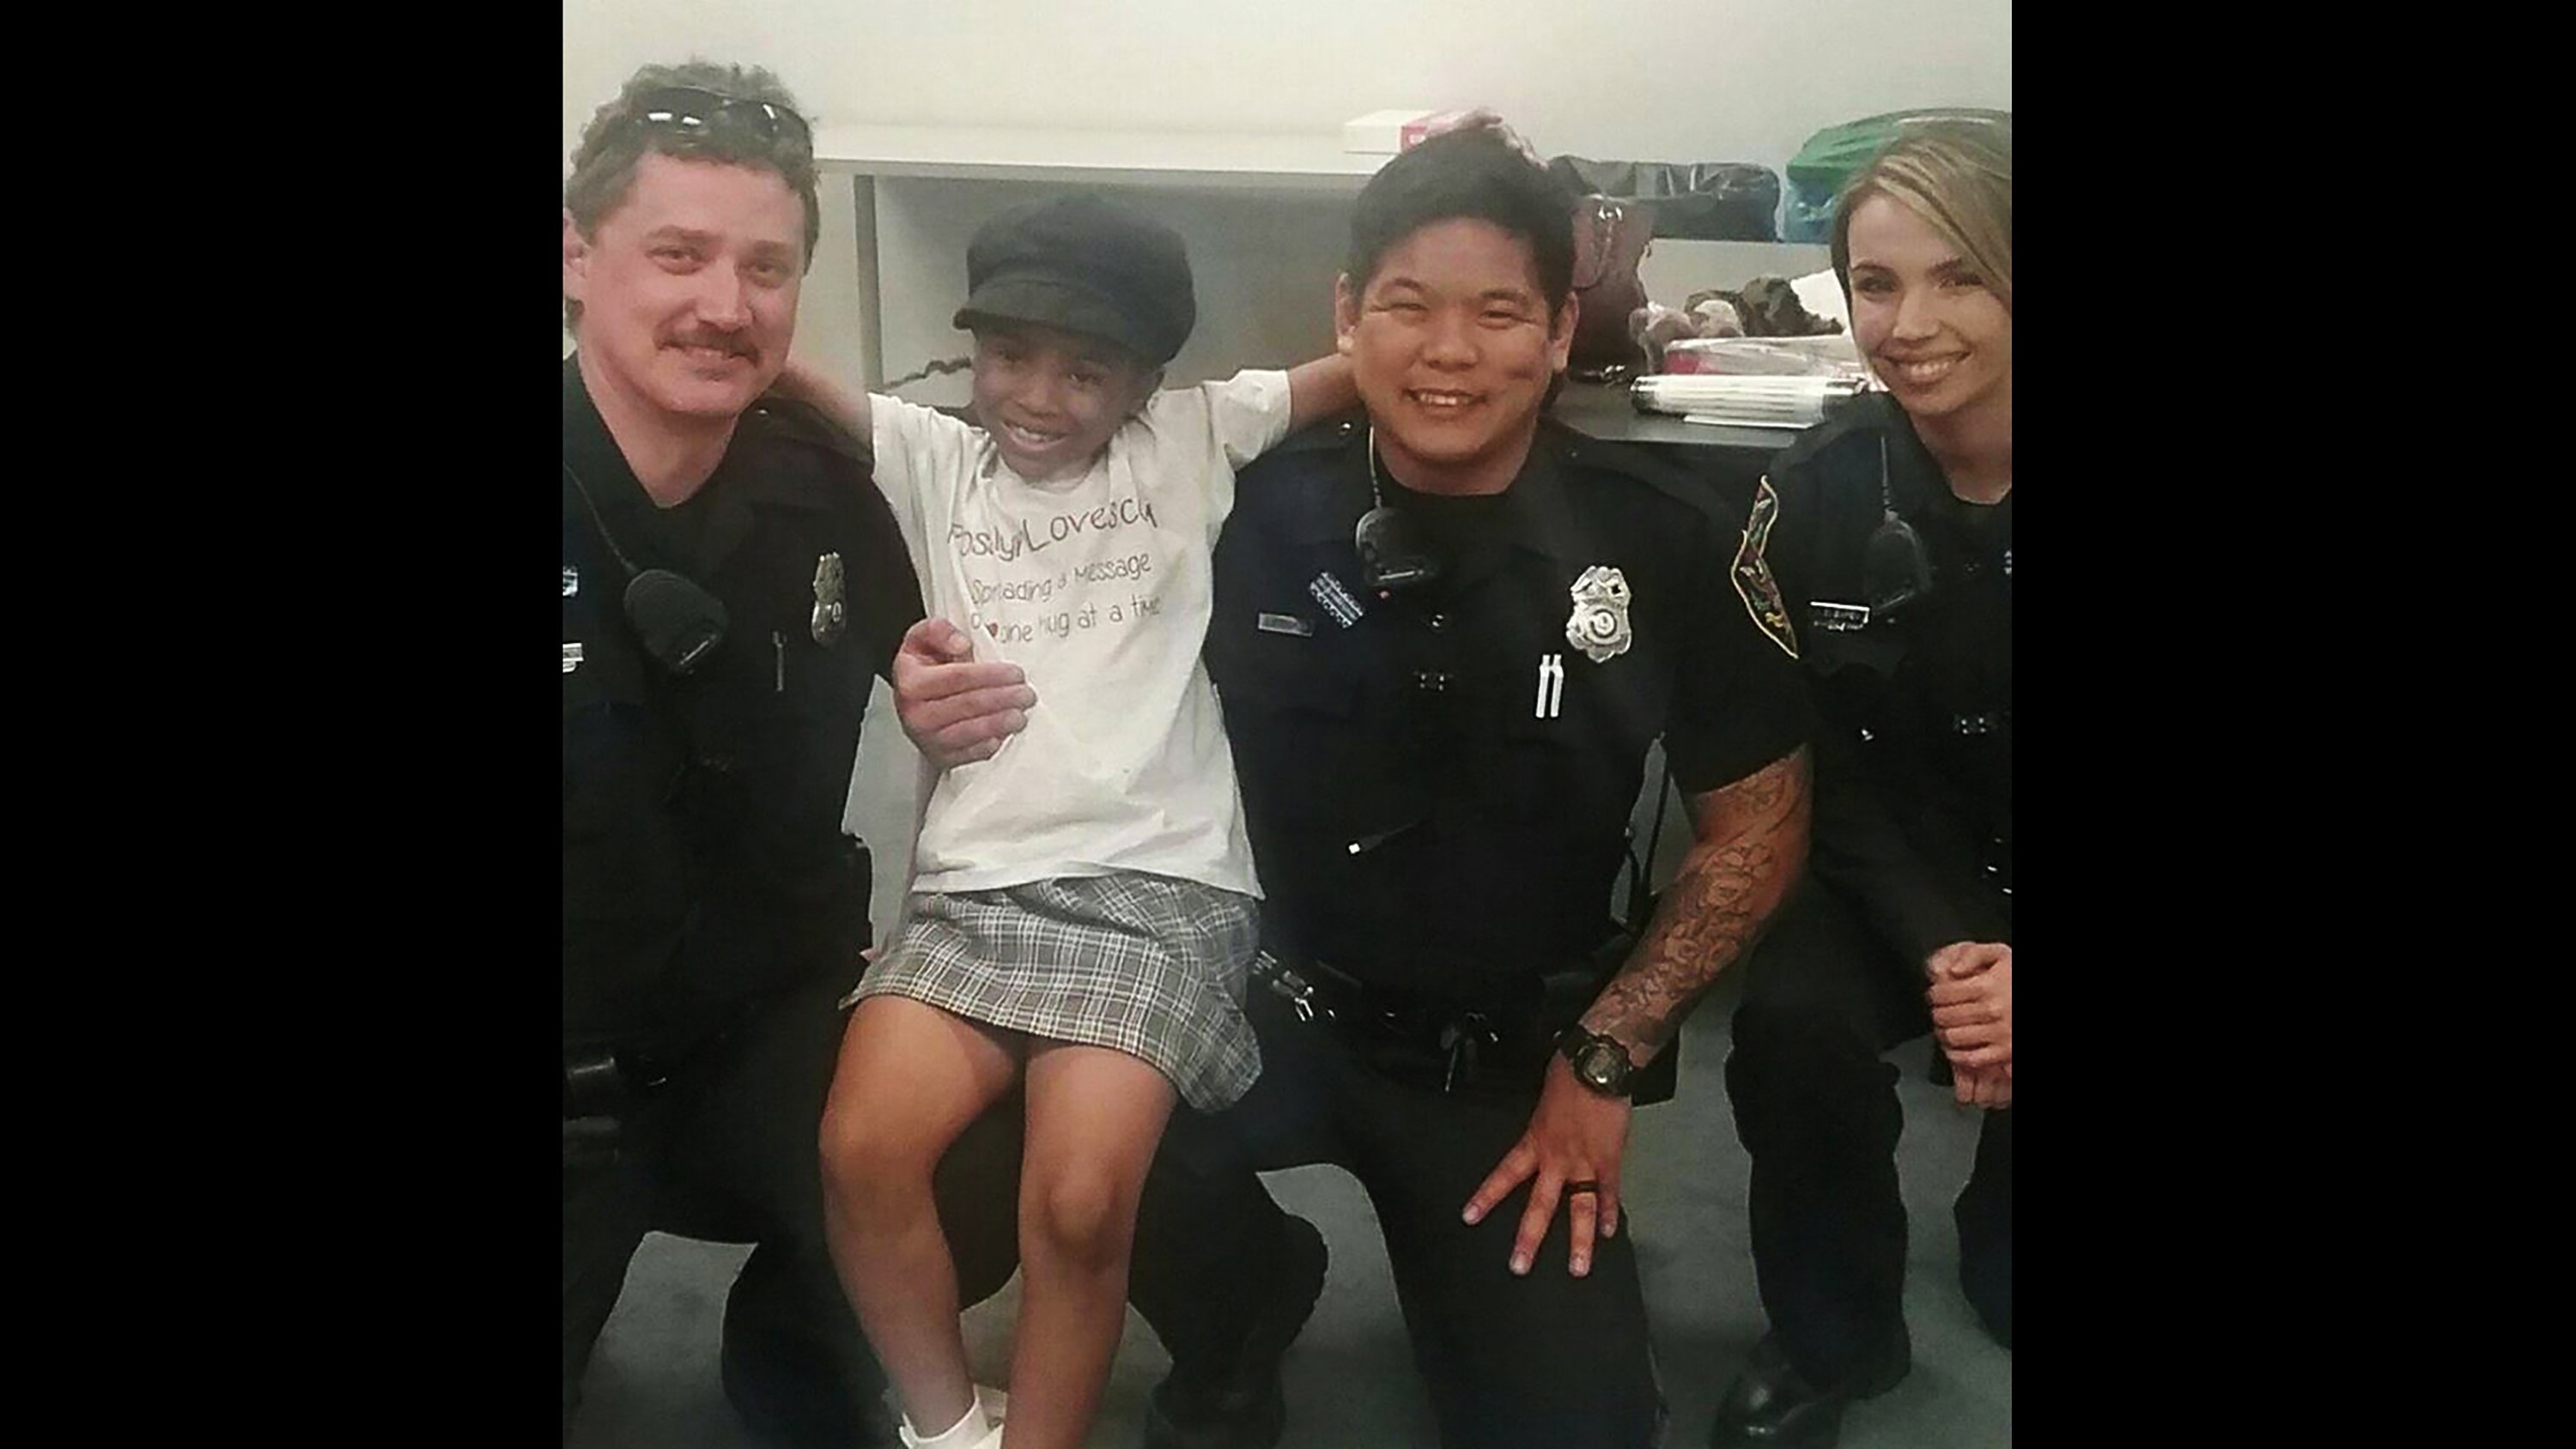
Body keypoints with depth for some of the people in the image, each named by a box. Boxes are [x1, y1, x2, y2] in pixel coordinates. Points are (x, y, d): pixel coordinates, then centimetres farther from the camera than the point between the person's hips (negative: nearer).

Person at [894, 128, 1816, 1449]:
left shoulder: (1671, 546, -11)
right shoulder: (1257, 509, -10)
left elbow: (1754, 832, -1)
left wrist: (1601, 1063, -6)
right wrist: (964, 710, -16)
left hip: (1514, 1054, 0)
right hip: (1269, 1000, 1)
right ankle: (1236, 1339, 6)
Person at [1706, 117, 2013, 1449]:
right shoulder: (1817, 493, -10)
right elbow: (1829, 775, -6)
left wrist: (2007, 979, -29)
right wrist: (1939, 955, -23)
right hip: (1910, 873, 2)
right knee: (1793, 1021, -27)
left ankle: (1992, 1258, 21)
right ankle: (1833, 1336, 3)